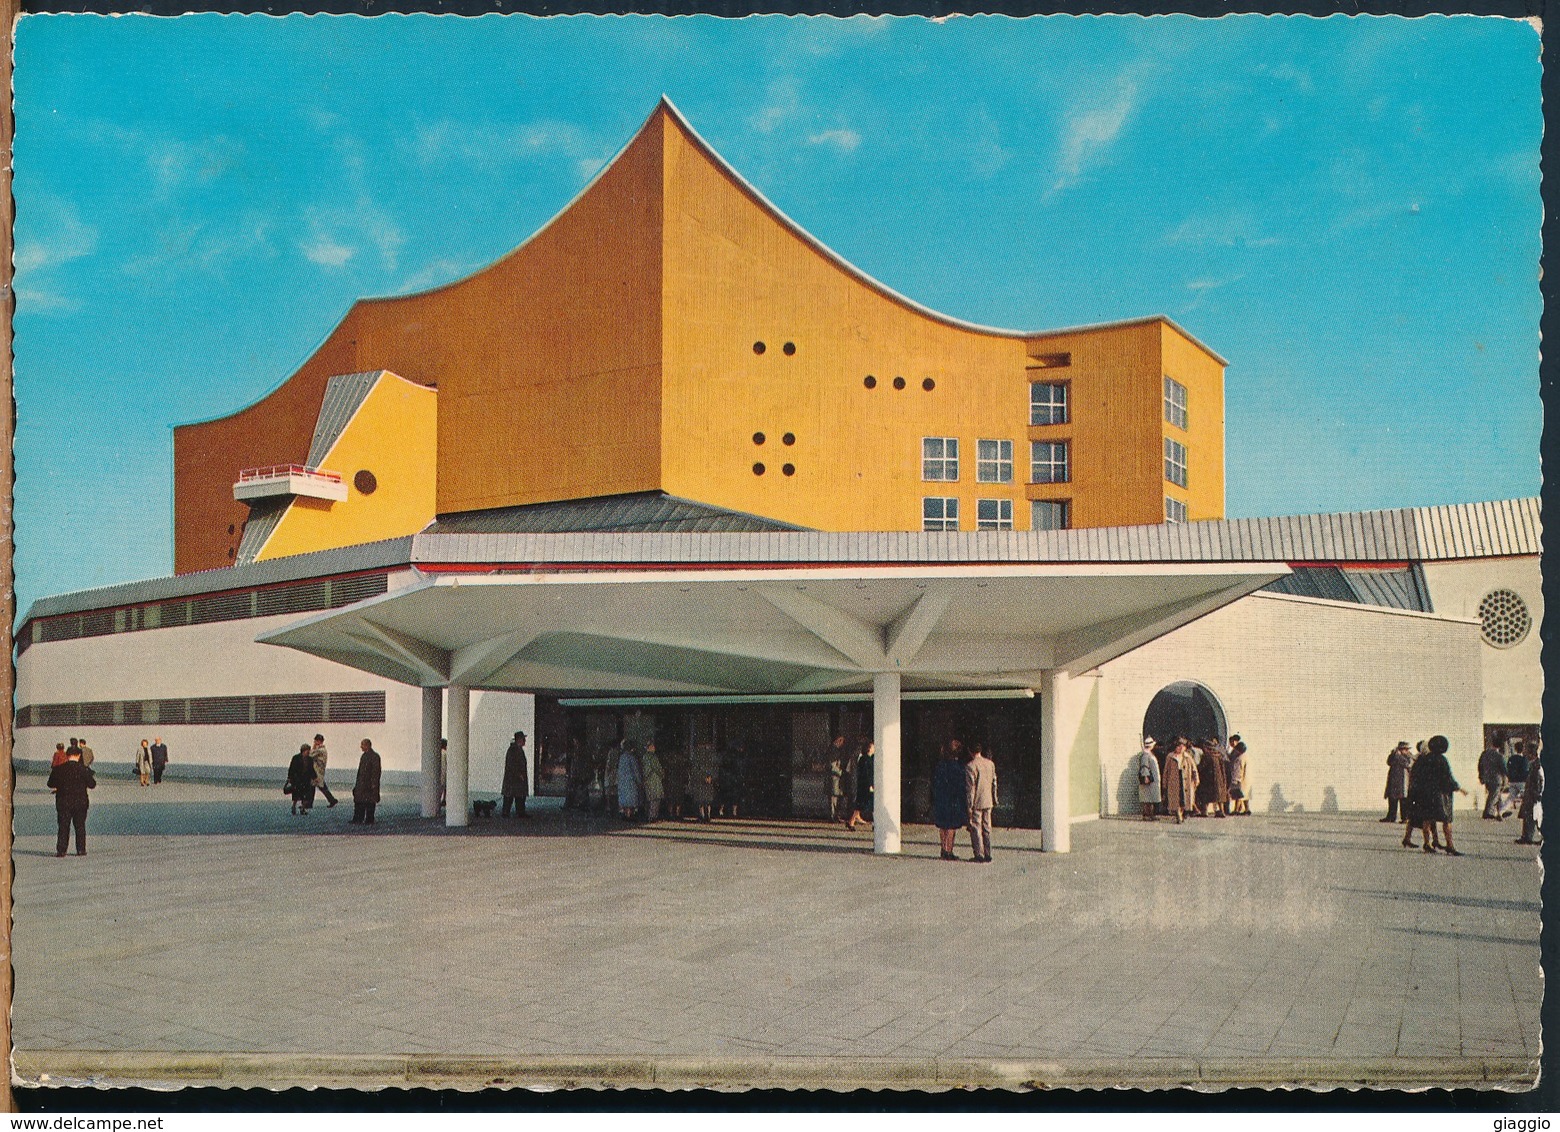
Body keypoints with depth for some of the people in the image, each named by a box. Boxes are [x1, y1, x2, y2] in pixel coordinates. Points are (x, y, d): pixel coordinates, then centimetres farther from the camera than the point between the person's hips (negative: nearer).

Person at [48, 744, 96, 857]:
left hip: (63, 802, 1)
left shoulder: (58, 769, -5)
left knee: (63, 826, 6)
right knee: (80, 826, 9)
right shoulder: (83, 770, -8)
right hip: (80, 802, 0)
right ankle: (81, 850, 9)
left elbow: (51, 784, 4)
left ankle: (61, 850, 1)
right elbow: (92, 785, -3)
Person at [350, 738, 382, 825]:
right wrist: (357, 783, 18)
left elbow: (376, 771, -15)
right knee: (359, 802, 7)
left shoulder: (375, 756, -12)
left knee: (370, 803, -2)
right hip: (361, 784, 8)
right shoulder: (363, 756, 15)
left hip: (370, 784, -8)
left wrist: (374, 784, -19)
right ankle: (358, 820, 12)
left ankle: (369, 820, 5)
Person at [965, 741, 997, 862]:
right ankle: (988, 855, 12)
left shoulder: (970, 766, -13)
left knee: (976, 829, 1)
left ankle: (979, 855, 1)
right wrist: (994, 800, 20)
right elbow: (994, 783, 12)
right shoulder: (990, 764, 6)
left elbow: (970, 787, -14)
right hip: (988, 802, 6)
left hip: (976, 802, -6)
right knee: (987, 828, 11)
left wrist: (969, 805, -11)